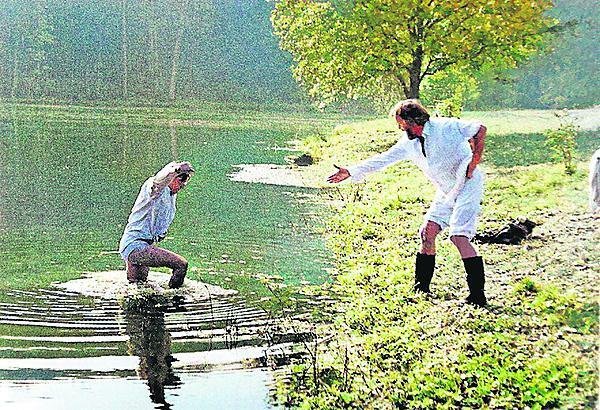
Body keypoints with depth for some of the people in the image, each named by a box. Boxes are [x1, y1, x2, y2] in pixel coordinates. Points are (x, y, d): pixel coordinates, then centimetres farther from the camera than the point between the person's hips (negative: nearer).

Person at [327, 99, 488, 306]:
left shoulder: (446, 127, -17)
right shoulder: (409, 143, 6)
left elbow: (480, 129, -23)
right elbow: (383, 159, 10)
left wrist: (473, 163, -23)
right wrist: (350, 172, 9)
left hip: (468, 186, -8)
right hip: (446, 193, 8)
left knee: (459, 237, -19)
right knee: (427, 233, 3)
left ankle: (477, 295, -17)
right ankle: (421, 289, 13)